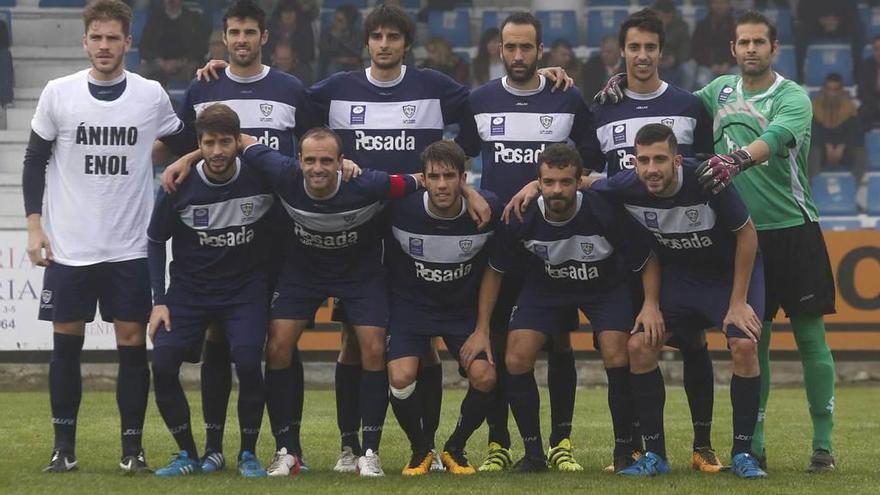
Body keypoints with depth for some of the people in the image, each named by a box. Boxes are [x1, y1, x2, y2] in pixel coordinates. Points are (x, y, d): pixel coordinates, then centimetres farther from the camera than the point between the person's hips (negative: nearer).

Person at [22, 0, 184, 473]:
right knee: (65, 342, 2)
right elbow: (35, 161, 5)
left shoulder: (152, 96, -1)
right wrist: (34, 225, 0)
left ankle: (132, 446, 7)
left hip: (131, 248, 0)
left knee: (133, 341, -1)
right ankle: (64, 445, 11)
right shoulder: (58, 93, 0)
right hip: (68, 246, 0)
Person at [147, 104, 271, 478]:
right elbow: (156, 241, 1)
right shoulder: (179, 186, -11)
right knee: (162, 363, -15)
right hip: (189, 289, 1)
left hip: (246, 288, -1)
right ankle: (188, 454, 5)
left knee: (247, 362, -23)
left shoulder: (261, 178, -14)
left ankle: (248, 454, -1)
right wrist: (159, 301, -3)